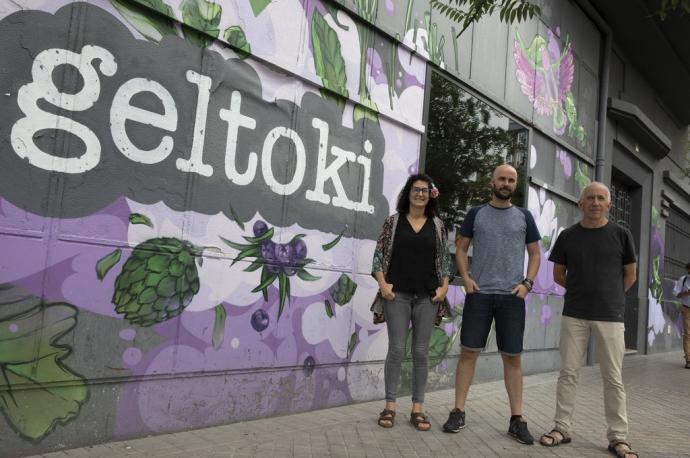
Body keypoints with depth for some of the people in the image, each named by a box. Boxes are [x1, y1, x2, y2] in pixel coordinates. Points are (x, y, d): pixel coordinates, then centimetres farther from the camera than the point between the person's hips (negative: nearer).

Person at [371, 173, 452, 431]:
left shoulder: (437, 225, 9)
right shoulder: (393, 221, 4)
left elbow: (443, 259, 11)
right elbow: (379, 255, 3)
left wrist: (444, 286, -1)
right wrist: (382, 283, -8)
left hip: (428, 296, 2)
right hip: (397, 294, -1)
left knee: (421, 352, 4)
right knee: (396, 350, -1)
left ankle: (418, 408, 13)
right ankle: (390, 405, 10)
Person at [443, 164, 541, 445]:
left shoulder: (524, 217, 9)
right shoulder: (476, 214, 6)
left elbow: (535, 254, 11)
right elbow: (460, 248, 8)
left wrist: (527, 283, -3)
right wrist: (465, 278, -6)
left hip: (512, 297, 1)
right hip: (479, 294, -1)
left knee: (513, 358, 4)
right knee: (469, 352, 1)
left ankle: (516, 419, 13)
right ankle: (458, 412, 10)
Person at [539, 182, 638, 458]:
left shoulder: (621, 234, 1)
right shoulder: (568, 236, 4)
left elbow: (630, 275, 10)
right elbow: (558, 274, 13)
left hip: (610, 316, -1)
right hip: (573, 315, 1)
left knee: (613, 378, 4)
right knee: (568, 372, 5)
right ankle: (562, 428, 15)